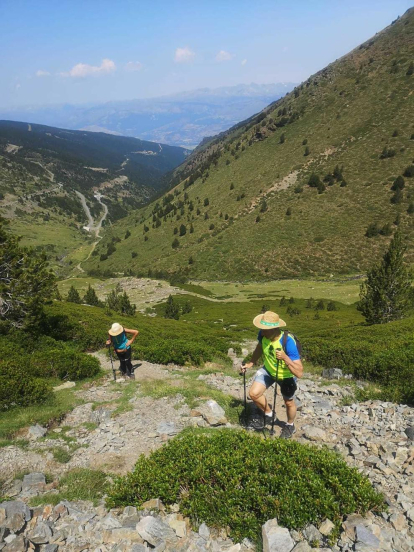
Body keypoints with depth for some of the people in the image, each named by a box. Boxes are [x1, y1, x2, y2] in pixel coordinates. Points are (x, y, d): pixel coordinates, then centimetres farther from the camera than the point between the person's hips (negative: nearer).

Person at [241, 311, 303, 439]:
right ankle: (268, 413, 19)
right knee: (254, 393, -12)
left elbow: (299, 373, -41)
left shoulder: (288, 342, -41)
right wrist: (251, 363, 2)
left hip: (286, 375, -4)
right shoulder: (262, 335, -25)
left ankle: (290, 426, 48)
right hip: (268, 370, 4)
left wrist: (285, 357, -52)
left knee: (289, 403, 16)